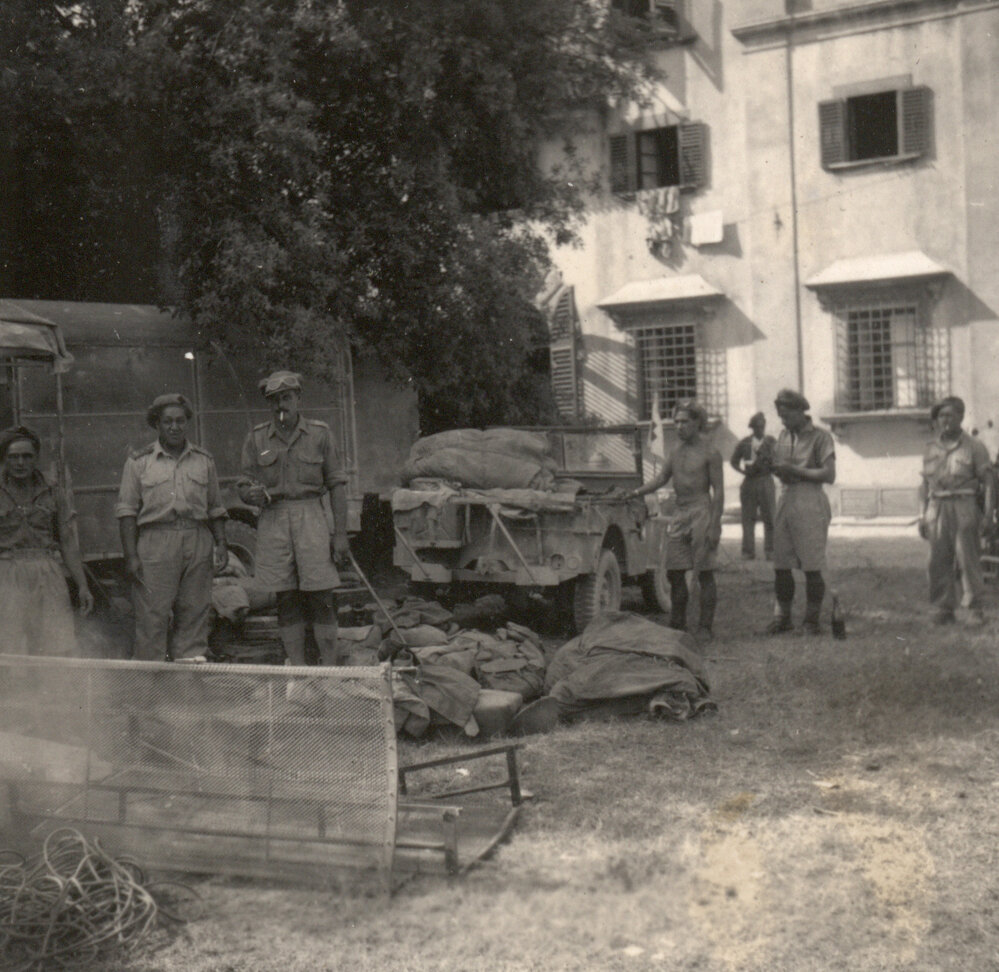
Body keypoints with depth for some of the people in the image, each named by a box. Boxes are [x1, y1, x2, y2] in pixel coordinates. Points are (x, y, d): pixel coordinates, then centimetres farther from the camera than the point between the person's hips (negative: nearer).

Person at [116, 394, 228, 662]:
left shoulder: (203, 461, 16)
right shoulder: (139, 462, 6)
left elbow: (215, 509, 18)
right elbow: (126, 511, 2)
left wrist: (221, 544, 6)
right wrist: (131, 556, -6)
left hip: (198, 542, 3)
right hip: (155, 542, -3)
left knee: (194, 613, 2)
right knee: (152, 616, -6)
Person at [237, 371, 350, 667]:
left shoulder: (320, 434, 5)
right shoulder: (257, 439, 8)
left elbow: (336, 485, 5)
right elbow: (244, 485, 11)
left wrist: (340, 533, -1)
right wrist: (254, 493, -14)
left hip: (311, 518, -2)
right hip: (273, 522, 2)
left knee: (321, 597, -5)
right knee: (286, 601, 4)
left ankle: (331, 668, 0)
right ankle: (297, 671, 9)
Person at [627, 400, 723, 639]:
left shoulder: (710, 454, -4)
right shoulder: (675, 453, 15)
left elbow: (718, 491, -7)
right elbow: (661, 479, 14)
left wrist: (714, 526, -14)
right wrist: (636, 492, -3)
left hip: (701, 513, -6)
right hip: (679, 516, 7)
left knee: (704, 574, -2)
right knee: (674, 573, 6)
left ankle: (705, 627, 3)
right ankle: (677, 625, 15)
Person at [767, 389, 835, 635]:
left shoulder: (820, 437, -3)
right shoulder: (784, 436, 17)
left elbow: (829, 475, -11)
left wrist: (795, 470, -13)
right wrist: (773, 467, 0)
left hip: (810, 504, -6)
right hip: (785, 501, 6)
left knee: (812, 568, -4)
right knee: (781, 566, 5)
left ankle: (812, 620, 5)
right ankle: (782, 617, 14)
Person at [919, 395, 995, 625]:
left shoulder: (974, 447, 1)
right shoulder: (931, 448, 15)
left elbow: (988, 482, -2)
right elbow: (925, 483, 18)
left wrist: (988, 515, -9)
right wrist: (923, 515, 12)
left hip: (965, 507, -4)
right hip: (937, 509, 4)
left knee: (969, 559, -4)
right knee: (939, 561, 2)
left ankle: (975, 609, 4)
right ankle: (943, 609, 9)